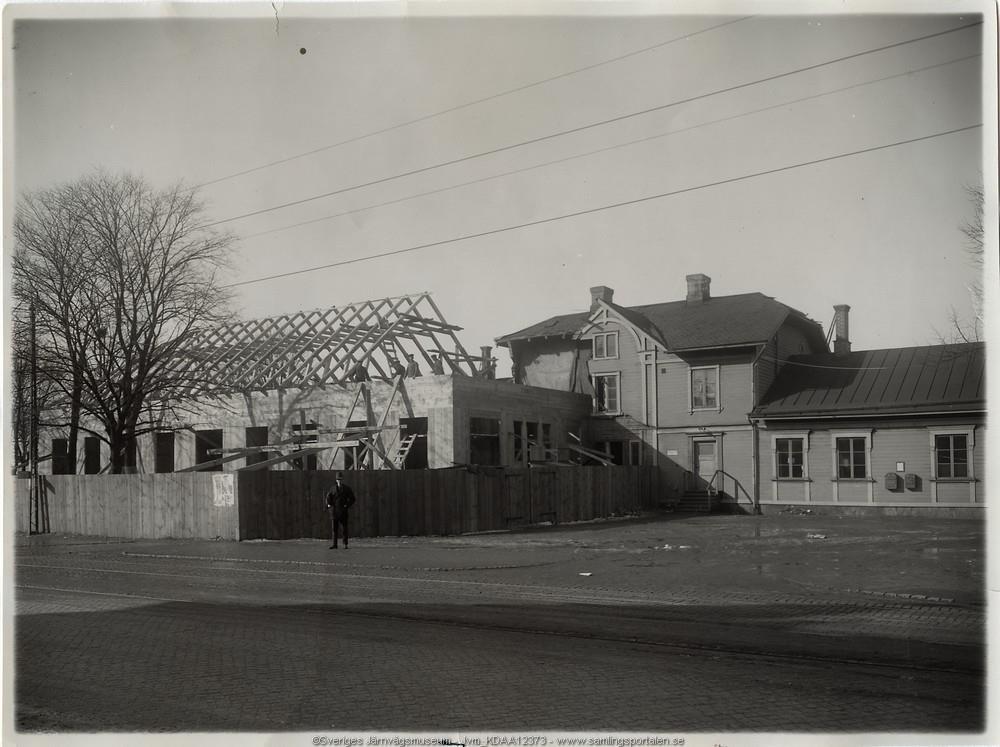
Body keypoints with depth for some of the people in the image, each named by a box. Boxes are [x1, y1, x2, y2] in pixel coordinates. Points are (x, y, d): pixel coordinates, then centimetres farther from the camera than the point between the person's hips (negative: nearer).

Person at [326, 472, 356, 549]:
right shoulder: (333, 488, 8)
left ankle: (345, 544, 7)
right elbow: (328, 497, 19)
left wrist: (347, 505, -5)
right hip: (334, 510, 2)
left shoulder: (346, 488, 3)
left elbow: (352, 498, 7)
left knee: (345, 528, 1)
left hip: (343, 511, -2)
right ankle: (334, 544, 6)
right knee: (334, 528, 1)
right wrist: (328, 505, 4)